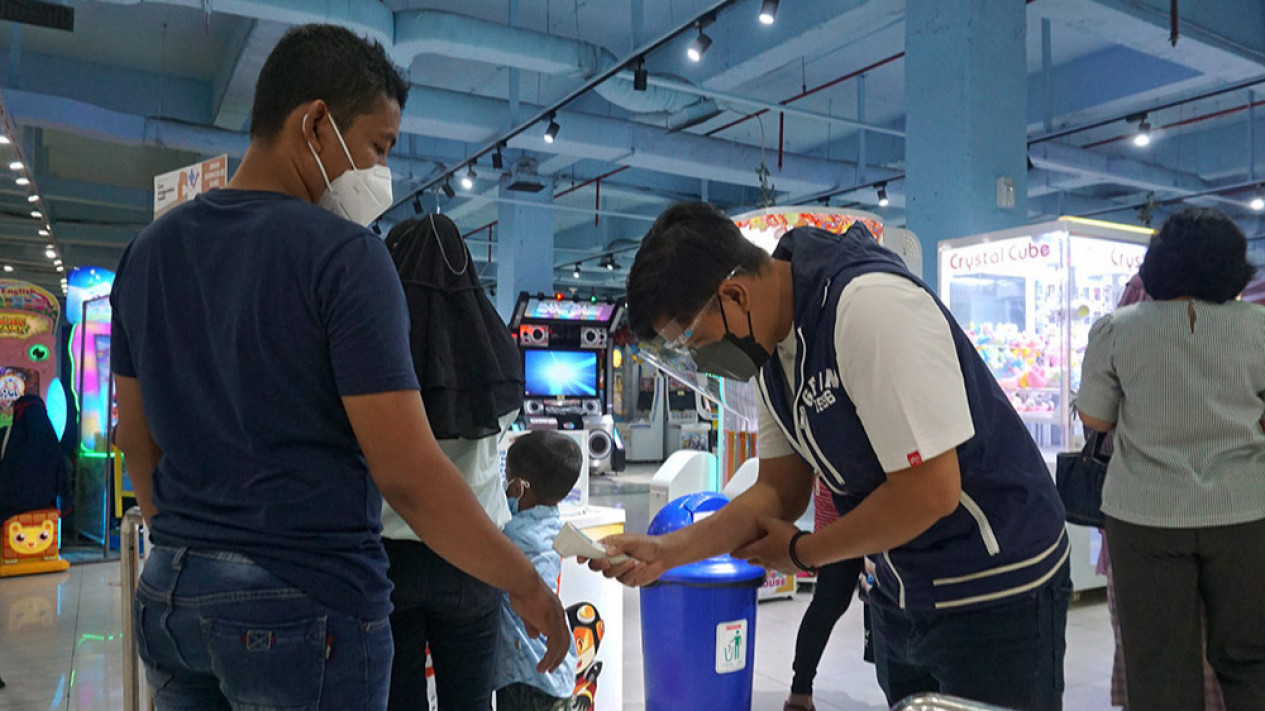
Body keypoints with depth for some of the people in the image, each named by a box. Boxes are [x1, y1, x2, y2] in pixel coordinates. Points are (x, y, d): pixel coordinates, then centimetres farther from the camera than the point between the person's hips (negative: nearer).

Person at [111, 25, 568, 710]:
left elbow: (139, 441, 13)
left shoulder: (148, 251, 6)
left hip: (168, 595, 7)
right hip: (306, 604, -6)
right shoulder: (342, 254, -16)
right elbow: (406, 473, -20)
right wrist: (526, 585, -10)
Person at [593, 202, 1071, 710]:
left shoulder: (872, 306, -26)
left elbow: (929, 491, -26)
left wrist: (803, 552, -13)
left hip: (995, 592, -7)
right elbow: (781, 490, 2)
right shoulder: (771, 344, 0)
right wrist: (669, 550, -10)